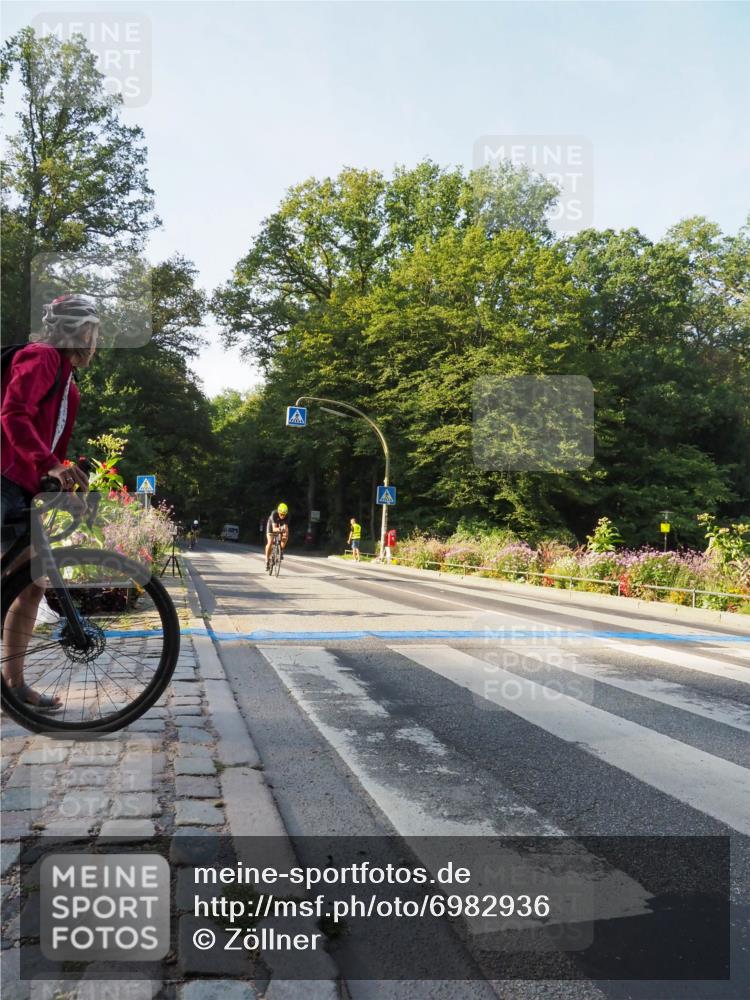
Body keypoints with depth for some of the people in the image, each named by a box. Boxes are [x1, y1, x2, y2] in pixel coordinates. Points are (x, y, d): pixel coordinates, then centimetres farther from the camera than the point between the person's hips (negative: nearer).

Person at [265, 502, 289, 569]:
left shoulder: (286, 517, -28)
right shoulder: (274, 514, -36)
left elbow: (286, 527, -35)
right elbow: (274, 528, -44)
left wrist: (286, 534, -55)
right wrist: (279, 529, -66)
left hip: (280, 526, 3)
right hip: (271, 526, -3)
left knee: (285, 537, -26)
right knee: (270, 542, -21)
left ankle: (281, 551, -3)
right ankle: (267, 560, -10)